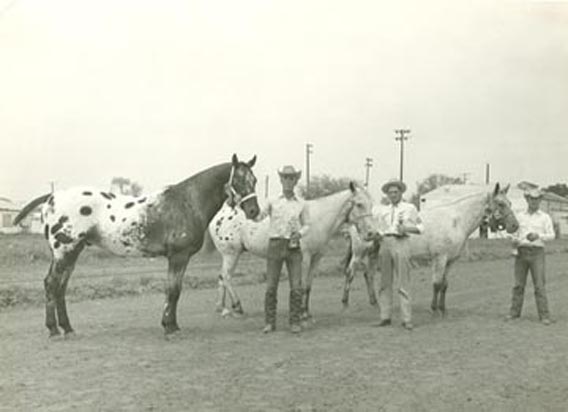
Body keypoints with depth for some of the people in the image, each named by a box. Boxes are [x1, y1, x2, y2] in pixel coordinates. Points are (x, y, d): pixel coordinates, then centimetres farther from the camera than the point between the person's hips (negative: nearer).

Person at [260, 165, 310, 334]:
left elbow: (306, 225, 12)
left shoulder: (301, 203, 6)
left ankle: (295, 322, 7)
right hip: (275, 245, 0)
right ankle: (270, 323, 10)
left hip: (293, 246, 0)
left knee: (296, 287, -4)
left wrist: (299, 233, -9)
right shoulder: (273, 202, 5)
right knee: (271, 286, -1)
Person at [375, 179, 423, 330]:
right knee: (385, 283, 5)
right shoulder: (383, 211, 17)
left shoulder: (410, 208, 7)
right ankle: (385, 317, 10)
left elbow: (421, 227, 7)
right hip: (385, 244, 4)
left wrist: (407, 228, -9)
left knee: (403, 284, -6)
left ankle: (406, 319, -4)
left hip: (401, 243, -4)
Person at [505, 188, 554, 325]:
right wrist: (514, 241, -7)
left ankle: (544, 316, -3)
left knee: (539, 285, -6)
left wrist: (538, 236, -21)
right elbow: (515, 234, 15)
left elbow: (551, 235, -4)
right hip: (521, 252, 2)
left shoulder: (545, 217, 3)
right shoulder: (520, 216, 10)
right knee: (518, 284, 6)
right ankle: (514, 312, 15)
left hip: (537, 253, -2)